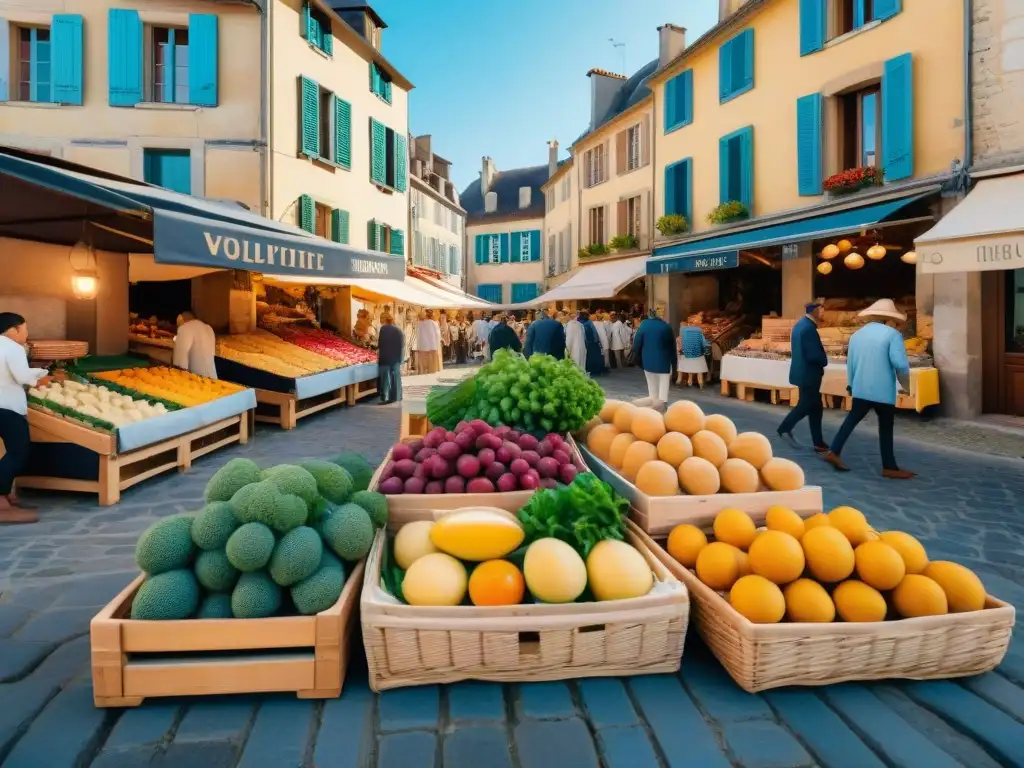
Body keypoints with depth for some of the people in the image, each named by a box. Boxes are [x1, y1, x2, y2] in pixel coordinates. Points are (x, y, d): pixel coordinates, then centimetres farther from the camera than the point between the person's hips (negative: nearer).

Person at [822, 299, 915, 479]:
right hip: (883, 391, -5)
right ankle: (889, 467, 16)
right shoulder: (892, 334, -9)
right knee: (886, 428, 6)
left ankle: (834, 452, 12)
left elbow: (850, 363, 16)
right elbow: (900, 364, -19)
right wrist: (907, 385, -2)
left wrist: (851, 384, 28)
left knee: (851, 420, 18)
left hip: (860, 389, 5)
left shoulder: (857, 335, 11)